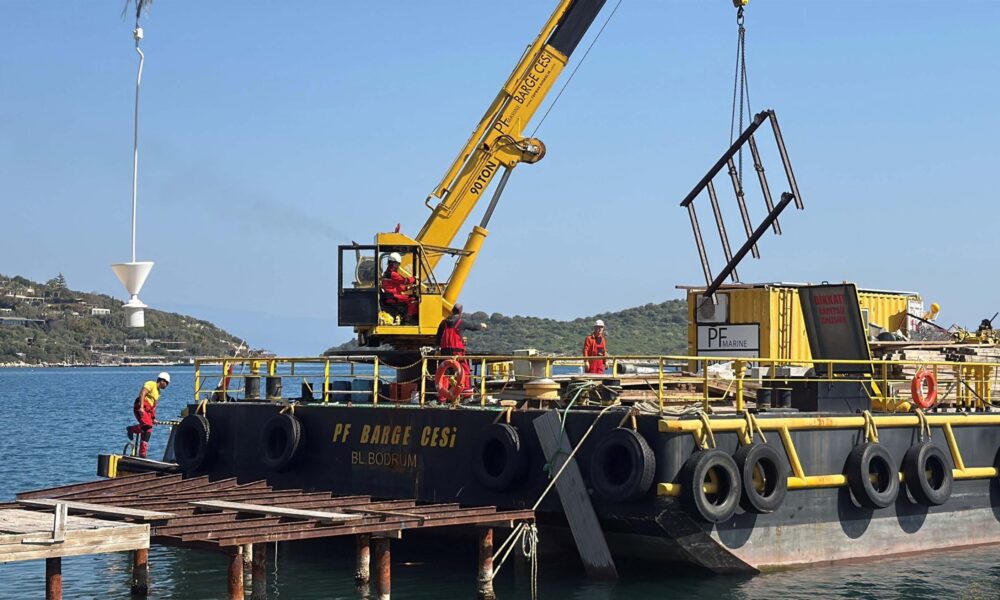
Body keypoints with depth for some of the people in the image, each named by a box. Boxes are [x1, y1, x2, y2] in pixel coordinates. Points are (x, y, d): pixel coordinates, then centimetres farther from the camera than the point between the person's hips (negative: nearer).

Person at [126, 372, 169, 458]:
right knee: (148, 425, -30)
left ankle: (142, 454, 4)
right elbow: (142, 394, -19)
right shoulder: (151, 384, -5)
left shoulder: (158, 392, 23)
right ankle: (131, 429, -6)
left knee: (147, 432, 3)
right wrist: (141, 407, -29)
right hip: (141, 409, -9)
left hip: (147, 410, 9)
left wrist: (153, 418, 20)